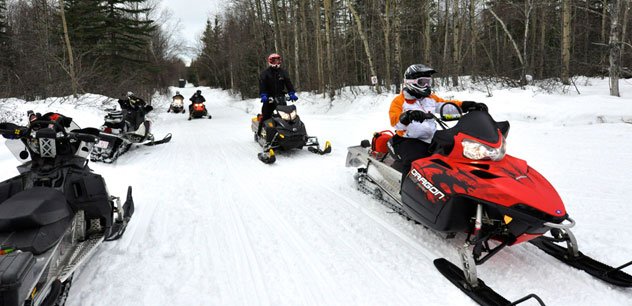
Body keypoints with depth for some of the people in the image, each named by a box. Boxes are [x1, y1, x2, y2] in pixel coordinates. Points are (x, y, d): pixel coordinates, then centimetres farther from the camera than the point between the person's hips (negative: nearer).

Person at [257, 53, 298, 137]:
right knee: (266, 115, -5)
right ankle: (260, 132, 3)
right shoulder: (265, 73, 3)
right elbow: (262, 85, -9)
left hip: (280, 98, 3)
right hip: (269, 98, -3)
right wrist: (263, 95, -25)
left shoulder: (283, 73, 13)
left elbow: (288, 83, 4)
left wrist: (292, 94, -11)